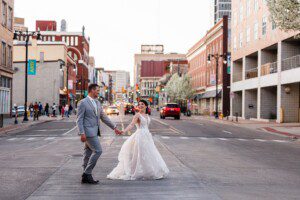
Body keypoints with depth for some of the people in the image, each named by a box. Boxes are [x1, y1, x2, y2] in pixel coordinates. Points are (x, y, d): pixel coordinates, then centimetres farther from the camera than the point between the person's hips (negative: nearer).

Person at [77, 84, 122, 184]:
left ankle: (85, 177, 15)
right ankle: (87, 173, -3)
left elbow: (103, 117, 18)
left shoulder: (97, 103, 15)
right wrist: (82, 133, -18)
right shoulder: (83, 103, -8)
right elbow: (79, 120, -11)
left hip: (95, 131, 8)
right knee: (98, 151, -12)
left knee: (88, 153, 10)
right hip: (88, 131, -8)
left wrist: (114, 127, 15)